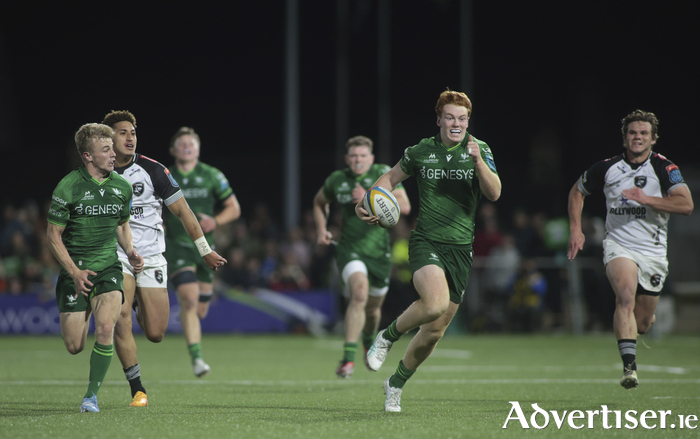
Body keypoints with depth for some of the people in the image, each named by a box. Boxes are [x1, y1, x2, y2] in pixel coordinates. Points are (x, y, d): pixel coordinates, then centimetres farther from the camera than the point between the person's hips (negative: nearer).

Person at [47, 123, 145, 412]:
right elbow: (53, 235, -6)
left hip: (108, 268, 2)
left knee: (105, 329, -23)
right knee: (74, 346, -2)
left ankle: (92, 395, -8)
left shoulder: (122, 187, 3)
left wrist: (130, 251, 1)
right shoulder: (67, 188, -11)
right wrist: (74, 272, -15)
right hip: (75, 271, -2)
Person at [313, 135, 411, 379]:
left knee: (373, 306, 15)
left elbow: (405, 206, -14)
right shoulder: (336, 180, 0)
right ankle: (348, 357, -29)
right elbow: (319, 202, 22)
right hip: (349, 248, -1)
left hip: (379, 250, 1)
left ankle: (369, 341, 51)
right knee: (360, 293, -28)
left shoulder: (383, 173, -5)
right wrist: (321, 229, 7)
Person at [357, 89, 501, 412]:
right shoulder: (420, 152, 2)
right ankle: (388, 336, -2)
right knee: (435, 302, -31)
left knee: (435, 330, 5)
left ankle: (396, 384, 27)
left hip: (460, 249, 2)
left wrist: (478, 161, -25)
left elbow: (494, 193, -10)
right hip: (425, 241, -2)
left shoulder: (479, 150, 2)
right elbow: (391, 177, 18)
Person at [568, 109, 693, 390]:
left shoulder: (664, 169, -6)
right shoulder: (607, 168, 0)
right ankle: (629, 366, -35)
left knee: (642, 322, 8)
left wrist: (647, 199, -28)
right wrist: (575, 229, 6)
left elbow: (686, 204, -20)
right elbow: (577, 191, 17)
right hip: (618, 246, -1)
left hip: (653, 253, 1)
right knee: (626, 295, -30)